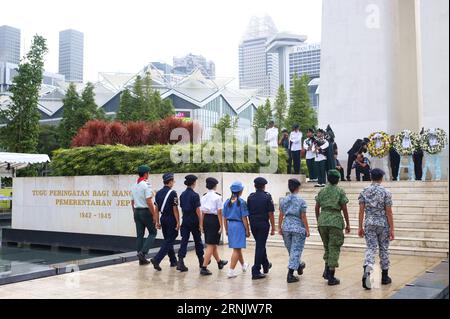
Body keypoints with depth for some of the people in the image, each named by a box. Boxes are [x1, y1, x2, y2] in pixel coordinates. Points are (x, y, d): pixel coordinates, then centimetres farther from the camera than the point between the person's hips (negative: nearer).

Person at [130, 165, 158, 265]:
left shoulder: (134, 185, 11)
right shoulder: (146, 185, -13)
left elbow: (132, 201, 15)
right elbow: (149, 201, -19)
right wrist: (154, 215, -15)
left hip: (136, 211, 7)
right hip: (146, 211, -7)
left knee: (139, 235, 9)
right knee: (152, 232, 5)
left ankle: (141, 259, 13)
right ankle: (143, 252, -10)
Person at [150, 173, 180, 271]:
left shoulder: (158, 193, 7)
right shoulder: (172, 193, -14)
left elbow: (156, 209, 9)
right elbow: (175, 209, -15)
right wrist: (178, 222, -11)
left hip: (163, 218, 7)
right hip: (171, 219, -7)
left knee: (168, 240, 17)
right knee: (169, 241, -3)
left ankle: (173, 261, 26)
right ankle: (156, 259, -15)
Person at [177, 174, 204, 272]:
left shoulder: (182, 195, 5)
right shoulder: (195, 195, -13)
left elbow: (182, 208, 10)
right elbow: (197, 210, -15)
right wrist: (201, 223, -11)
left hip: (185, 220, 4)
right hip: (194, 221, -4)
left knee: (184, 241, 1)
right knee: (198, 242, 11)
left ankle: (180, 262, -10)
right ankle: (201, 262, 25)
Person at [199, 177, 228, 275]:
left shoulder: (204, 197, 5)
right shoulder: (217, 197, -11)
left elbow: (202, 212, 5)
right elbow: (219, 212, -13)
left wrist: (201, 225, 9)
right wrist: (221, 226, -9)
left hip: (206, 219, 7)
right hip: (214, 220, -7)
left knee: (213, 243, 22)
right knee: (211, 245, -2)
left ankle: (219, 262, 42)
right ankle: (204, 268, -6)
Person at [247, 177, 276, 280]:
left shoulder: (250, 197, 2)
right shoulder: (267, 197, -9)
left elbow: (247, 212, 3)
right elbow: (270, 214, -11)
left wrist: (249, 226, 12)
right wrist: (273, 228, -5)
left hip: (253, 224, 5)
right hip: (263, 224, -5)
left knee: (260, 245, 21)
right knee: (260, 246, -1)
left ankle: (266, 265, 37)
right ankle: (256, 271, -2)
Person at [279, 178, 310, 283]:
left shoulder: (284, 200, 2)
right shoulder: (301, 201, -9)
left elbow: (281, 215, 5)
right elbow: (303, 217, -9)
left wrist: (279, 228, 13)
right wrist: (307, 230, -1)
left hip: (286, 227, 5)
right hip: (298, 228, -4)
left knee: (291, 250, 20)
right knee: (296, 251, 1)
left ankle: (299, 266, 40)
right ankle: (290, 274, -4)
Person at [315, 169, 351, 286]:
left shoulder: (322, 191, 9)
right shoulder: (340, 191, -1)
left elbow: (317, 208, 9)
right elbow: (344, 209, -3)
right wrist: (348, 224, 3)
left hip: (322, 220, 4)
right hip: (335, 221, -4)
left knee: (327, 247, 19)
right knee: (334, 248, 1)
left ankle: (326, 270, 11)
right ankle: (331, 277, 2)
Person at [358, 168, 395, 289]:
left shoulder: (364, 192, 1)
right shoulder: (386, 193, -7)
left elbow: (361, 211, 1)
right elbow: (389, 212, -7)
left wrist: (360, 227, 7)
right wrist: (391, 229, -1)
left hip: (369, 225, 2)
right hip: (383, 225, -1)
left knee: (370, 248, 1)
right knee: (384, 249, 12)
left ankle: (367, 271, -24)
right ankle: (384, 277, 23)